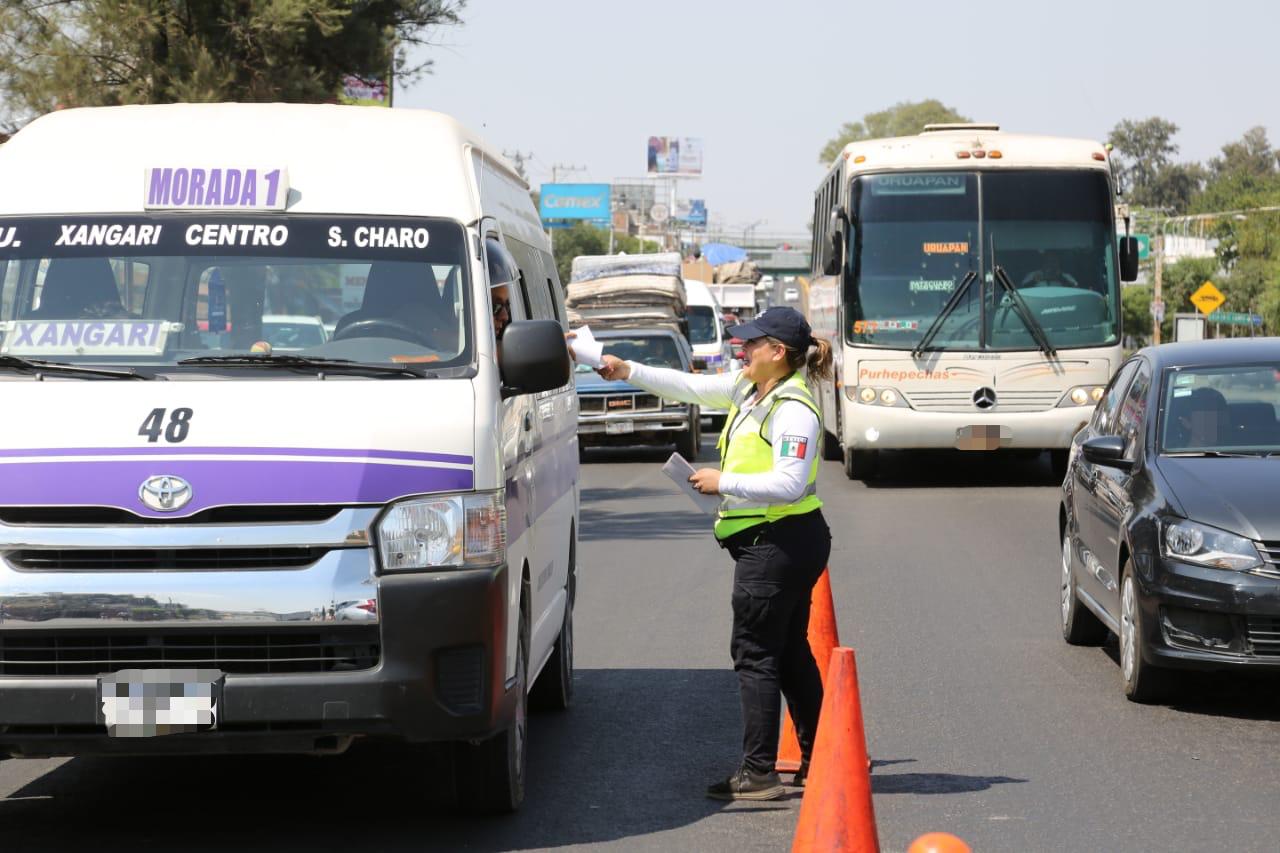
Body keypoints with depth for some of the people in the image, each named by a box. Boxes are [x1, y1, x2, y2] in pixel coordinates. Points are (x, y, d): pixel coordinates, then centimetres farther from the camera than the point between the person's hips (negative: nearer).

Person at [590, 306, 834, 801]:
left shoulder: (794, 412, -19)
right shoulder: (747, 390, 11)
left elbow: (788, 484, -26)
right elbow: (690, 387, 20)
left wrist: (724, 482, -19)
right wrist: (628, 372, 16)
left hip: (778, 543, -10)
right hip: (785, 543, 10)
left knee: (755, 655, -7)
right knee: (789, 653, 15)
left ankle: (758, 774, -6)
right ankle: (817, 762, 21)